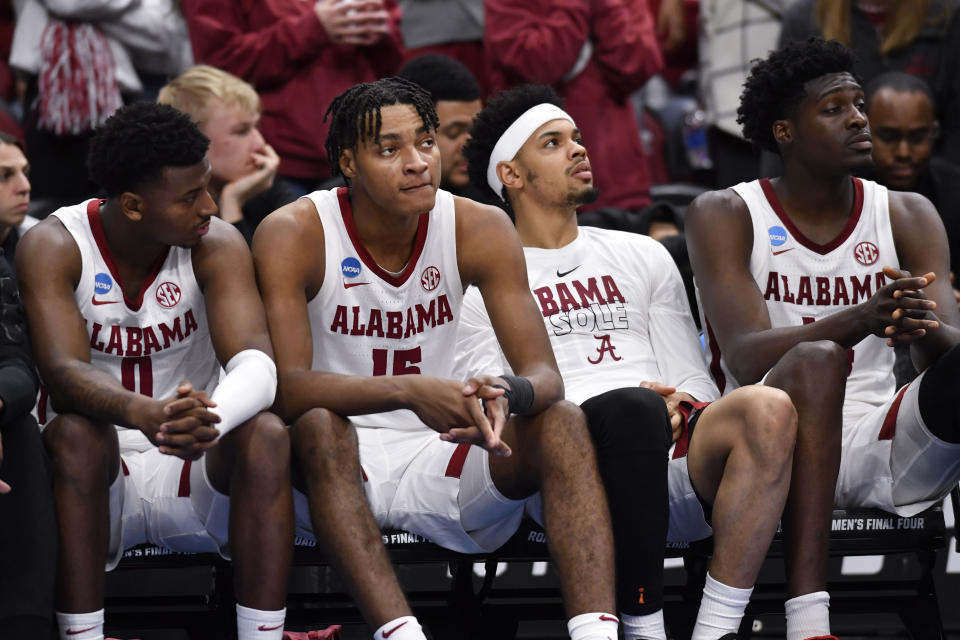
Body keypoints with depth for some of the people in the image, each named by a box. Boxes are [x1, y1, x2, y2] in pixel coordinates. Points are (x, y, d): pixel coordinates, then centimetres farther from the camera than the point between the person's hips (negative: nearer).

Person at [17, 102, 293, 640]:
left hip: (193, 473, 2)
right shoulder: (53, 247, -14)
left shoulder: (217, 246, -11)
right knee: (75, 432, -33)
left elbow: (256, 367, -26)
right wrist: (146, 414, -51)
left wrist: (208, 420, -50)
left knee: (266, 435, -27)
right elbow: (64, 374, -28)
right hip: (98, 475, -1)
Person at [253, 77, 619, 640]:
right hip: (341, 468, -3)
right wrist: (409, 391, -41)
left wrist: (506, 394, -35)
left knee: (564, 424, -22)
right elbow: (286, 386, -25)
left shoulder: (481, 230, -3)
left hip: (441, 453, 3)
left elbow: (545, 375, -8)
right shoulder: (292, 235, -13)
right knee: (317, 425, -36)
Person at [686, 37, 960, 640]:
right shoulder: (725, 216, -1)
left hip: (878, 450, 3)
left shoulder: (907, 216, 9)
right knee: (816, 358, -35)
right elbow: (747, 359, -16)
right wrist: (860, 320, -34)